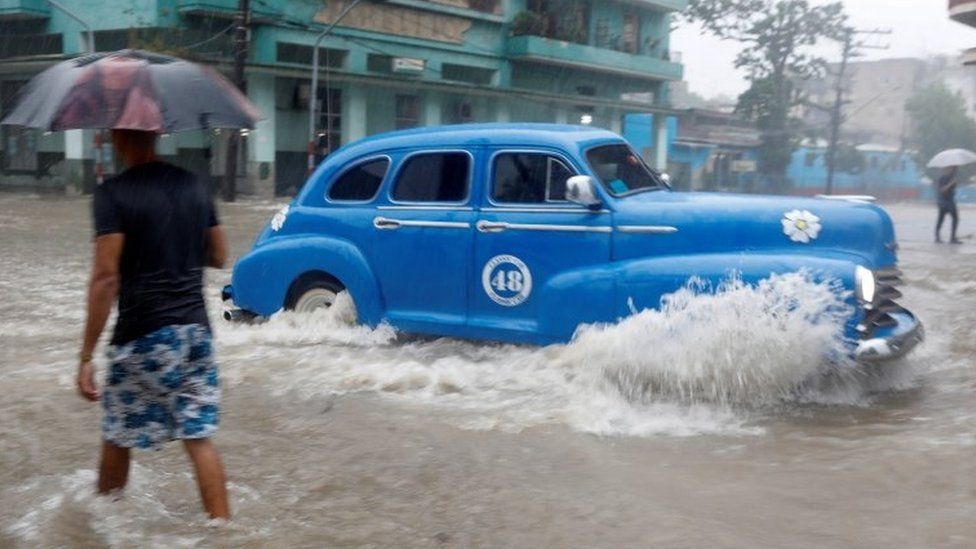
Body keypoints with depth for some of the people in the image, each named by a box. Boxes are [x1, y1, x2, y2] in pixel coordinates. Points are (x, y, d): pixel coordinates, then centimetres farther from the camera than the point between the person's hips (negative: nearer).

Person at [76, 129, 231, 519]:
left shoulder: (112, 194, -12)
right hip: (195, 330, 5)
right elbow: (218, 257, 14)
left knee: (117, 437, 16)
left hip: (143, 338, -4)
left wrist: (86, 355, -16)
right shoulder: (193, 186, 6)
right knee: (199, 437, 7)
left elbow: (106, 277, -18)